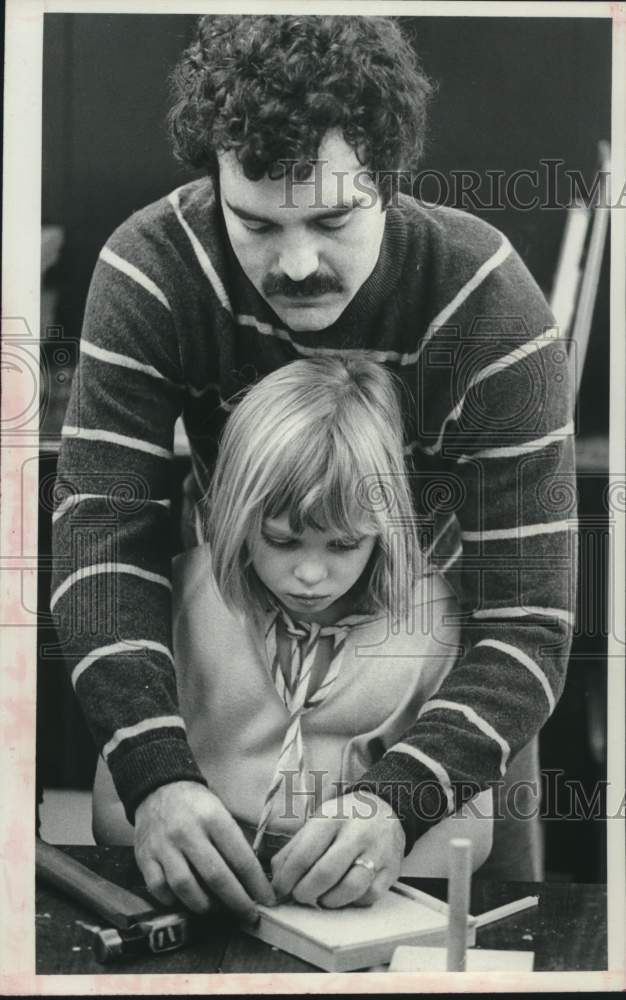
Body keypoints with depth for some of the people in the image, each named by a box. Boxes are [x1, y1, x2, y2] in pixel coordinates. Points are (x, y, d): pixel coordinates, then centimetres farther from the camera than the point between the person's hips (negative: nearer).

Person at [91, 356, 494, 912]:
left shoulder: (434, 615, -3)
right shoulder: (183, 592, -2)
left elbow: (470, 818, -3)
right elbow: (114, 806, 0)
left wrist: (394, 831, -25)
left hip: (356, 919, 0)